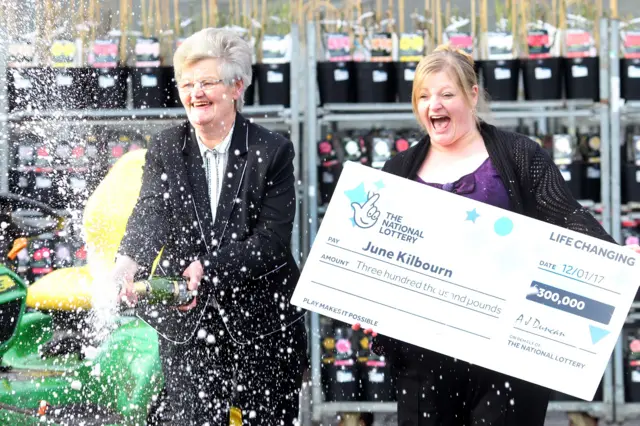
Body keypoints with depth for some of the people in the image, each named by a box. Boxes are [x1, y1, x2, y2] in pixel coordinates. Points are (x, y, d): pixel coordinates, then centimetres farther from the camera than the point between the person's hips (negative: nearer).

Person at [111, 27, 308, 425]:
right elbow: (150, 213, -13)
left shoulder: (273, 151, -5)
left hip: (264, 322, -1)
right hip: (186, 324, 1)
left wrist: (208, 269, -26)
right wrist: (129, 260, -35)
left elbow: (273, 235, -13)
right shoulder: (165, 148, 2)